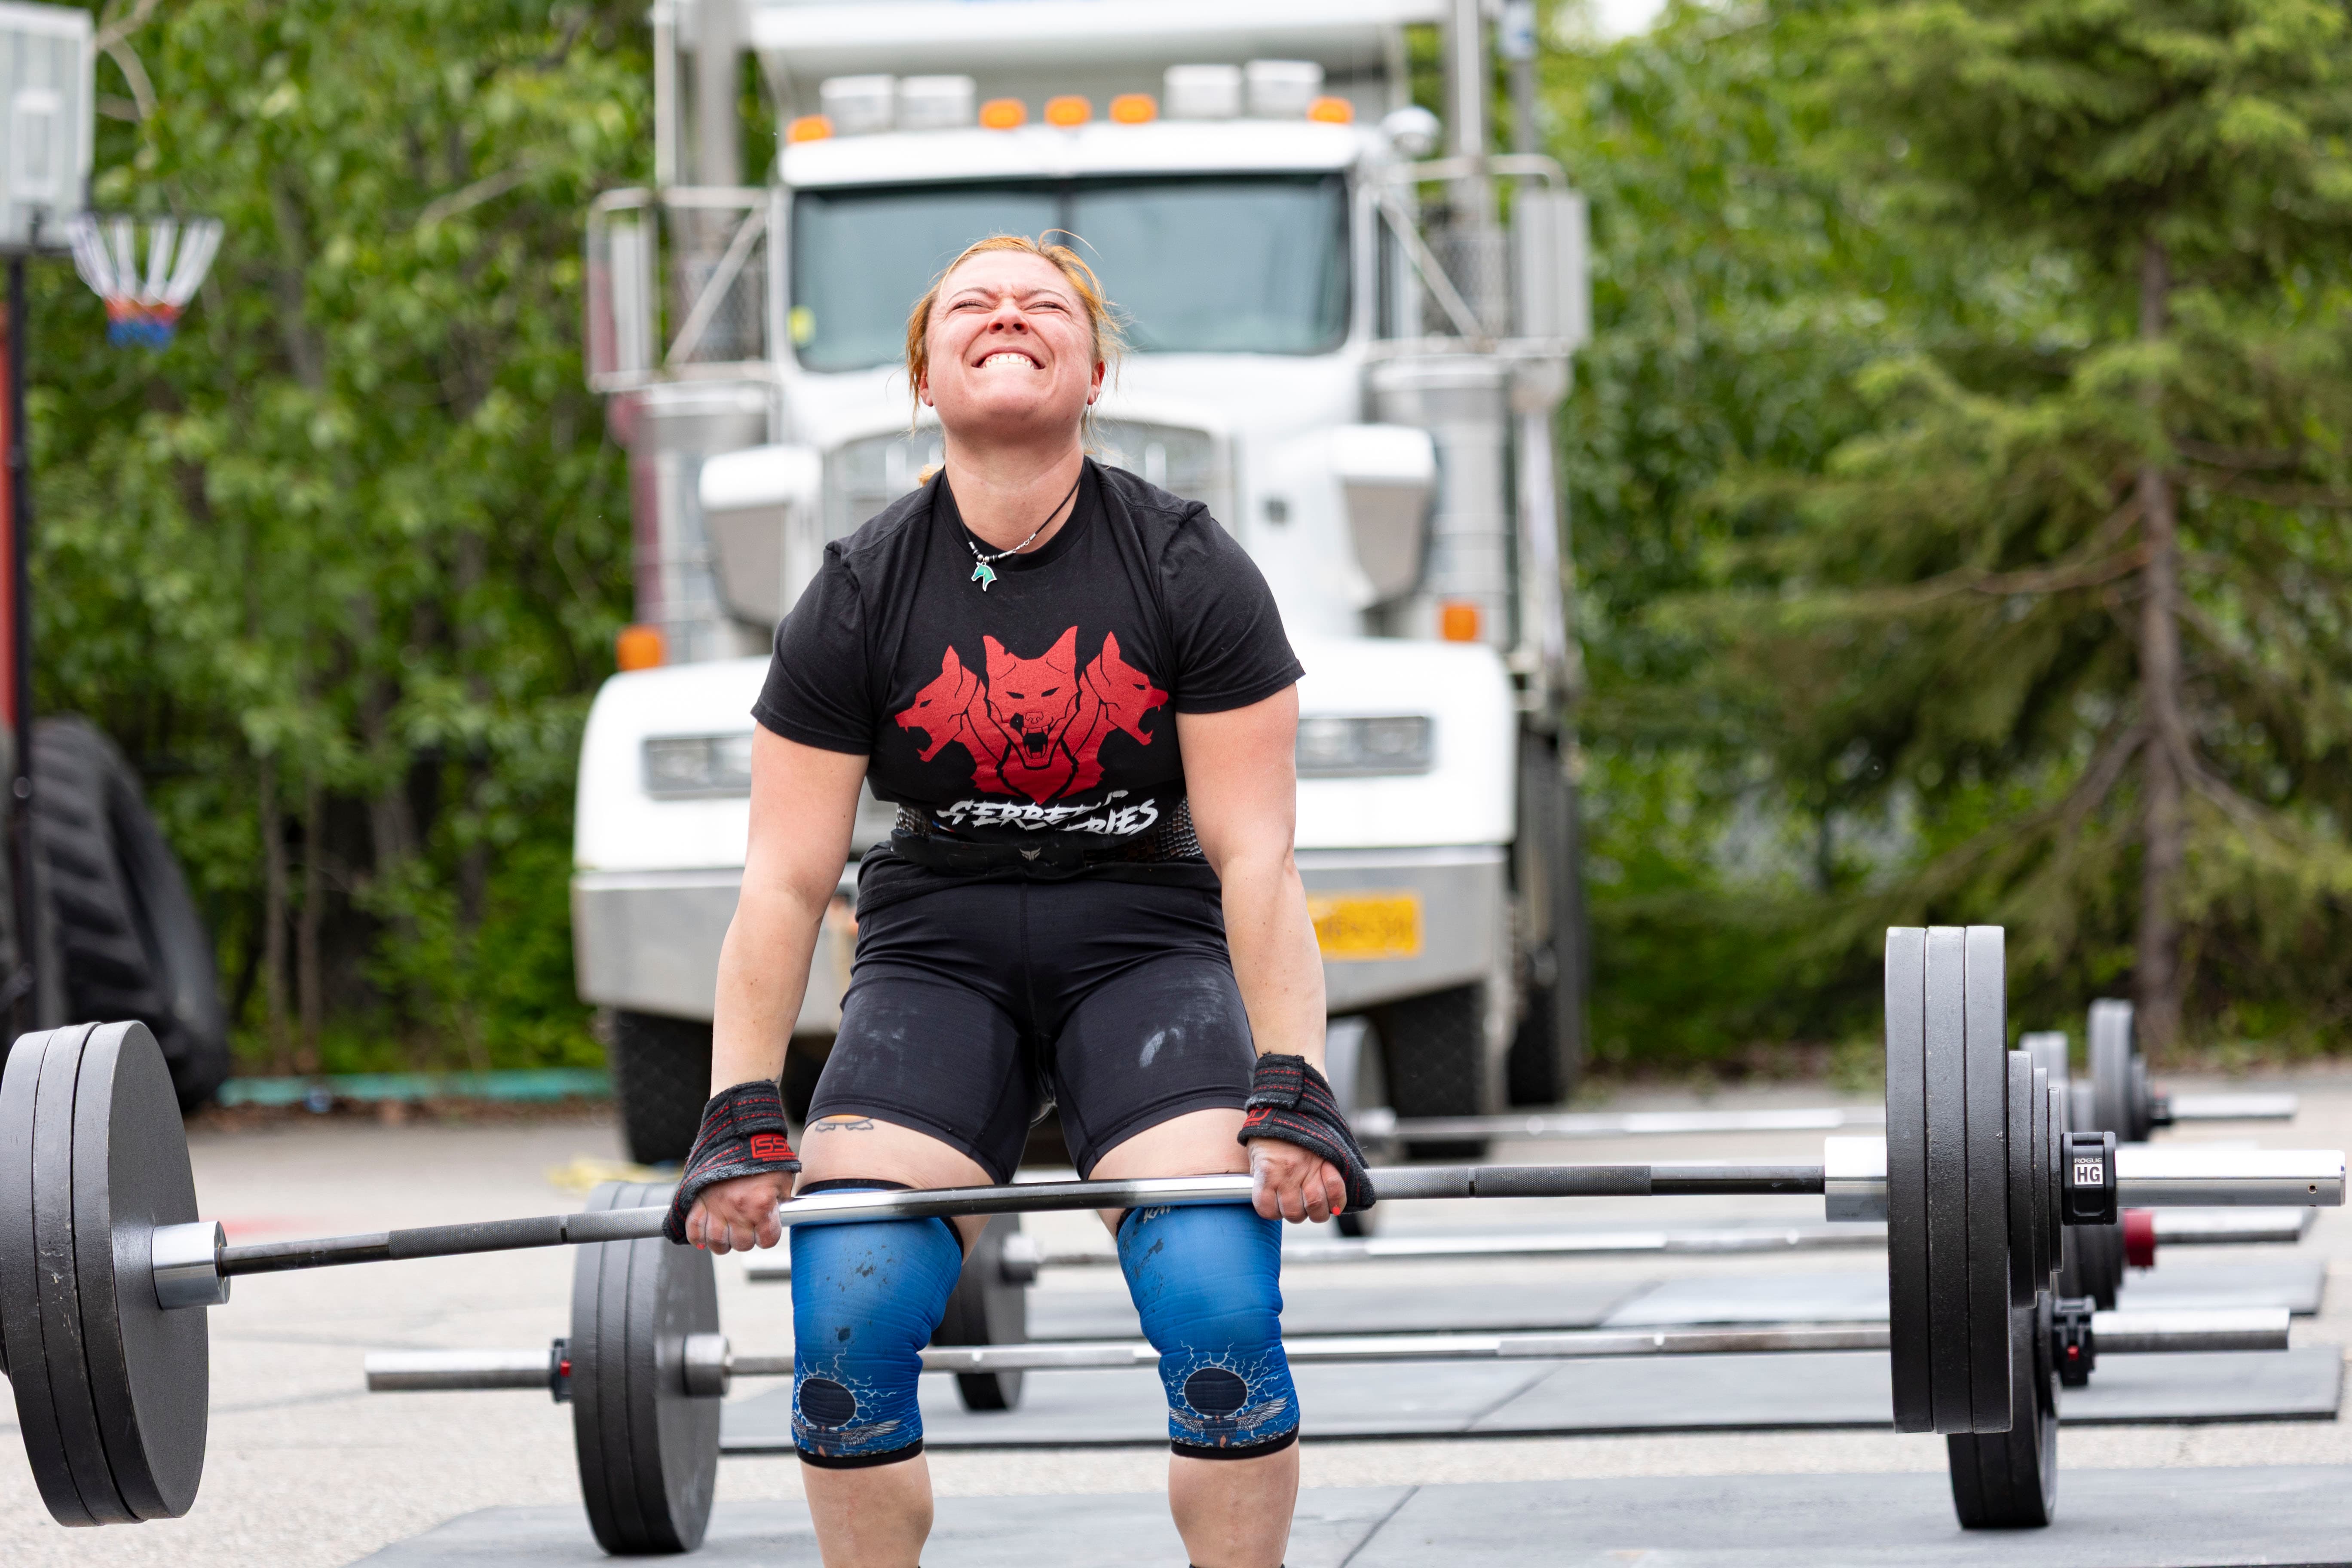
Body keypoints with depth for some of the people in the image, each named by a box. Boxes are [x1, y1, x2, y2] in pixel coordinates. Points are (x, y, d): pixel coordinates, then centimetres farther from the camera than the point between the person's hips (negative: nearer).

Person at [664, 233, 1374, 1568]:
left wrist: (1292, 1094, -20)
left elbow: (1258, 860, -10)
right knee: (848, 1312, -20)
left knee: (1222, 1308, -23)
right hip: (938, 955, 1)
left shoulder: (1189, 570, -7)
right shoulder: (860, 599, -6)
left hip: (1145, 946, -1)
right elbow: (785, 881, -6)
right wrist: (742, 1123, -14)